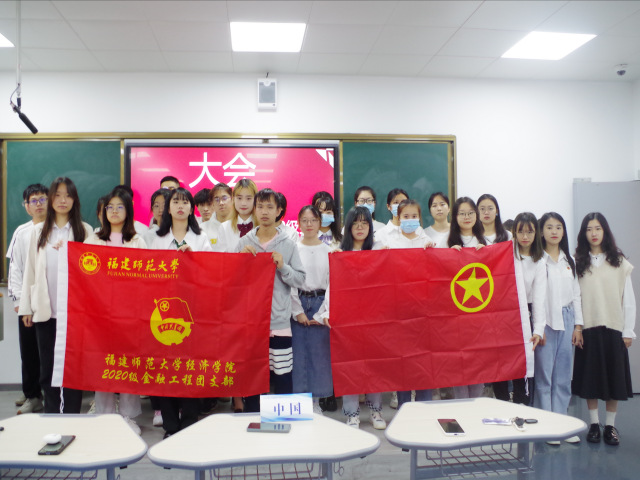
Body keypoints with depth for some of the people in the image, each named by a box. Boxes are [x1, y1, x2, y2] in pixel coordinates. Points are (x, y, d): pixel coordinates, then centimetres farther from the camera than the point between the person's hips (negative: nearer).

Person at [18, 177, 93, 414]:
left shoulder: (85, 230, 2)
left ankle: (72, 417, 12)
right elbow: (30, 269, 9)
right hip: (45, 309, 3)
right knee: (47, 365, 8)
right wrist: (26, 307, 6)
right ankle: (51, 414, 20)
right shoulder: (39, 231, 10)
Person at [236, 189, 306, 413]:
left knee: (283, 377, 1)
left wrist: (283, 267, -14)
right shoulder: (244, 243, 7)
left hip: (279, 321, -1)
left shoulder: (288, 245, 4)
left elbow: (301, 280, 0)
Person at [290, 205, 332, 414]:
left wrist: (323, 314, -6)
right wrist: (298, 311, -8)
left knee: (320, 353, 4)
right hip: (298, 304, -1)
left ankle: (316, 401, 16)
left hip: (321, 304, 1)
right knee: (299, 352, 2)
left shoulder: (328, 250, 4)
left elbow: (332, 283, 1)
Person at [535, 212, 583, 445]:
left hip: (566, 321, 5)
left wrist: (578, 325, 9)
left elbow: (576, 294, 15)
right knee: (544, 376, -2)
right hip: (545, 321, -5)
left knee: (563, 377, 9)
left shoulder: (569, 261, 13)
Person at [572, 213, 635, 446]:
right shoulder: (577, 262, 2)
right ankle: (594, 424, 18)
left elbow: (628, 299, 4)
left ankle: (610, 425, 18)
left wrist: (628, 331, 0)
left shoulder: (619, 262, 4)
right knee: (590, 376, 5)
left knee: (614, 377, 5)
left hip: (614, 328, 1)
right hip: (587, 328, 0)